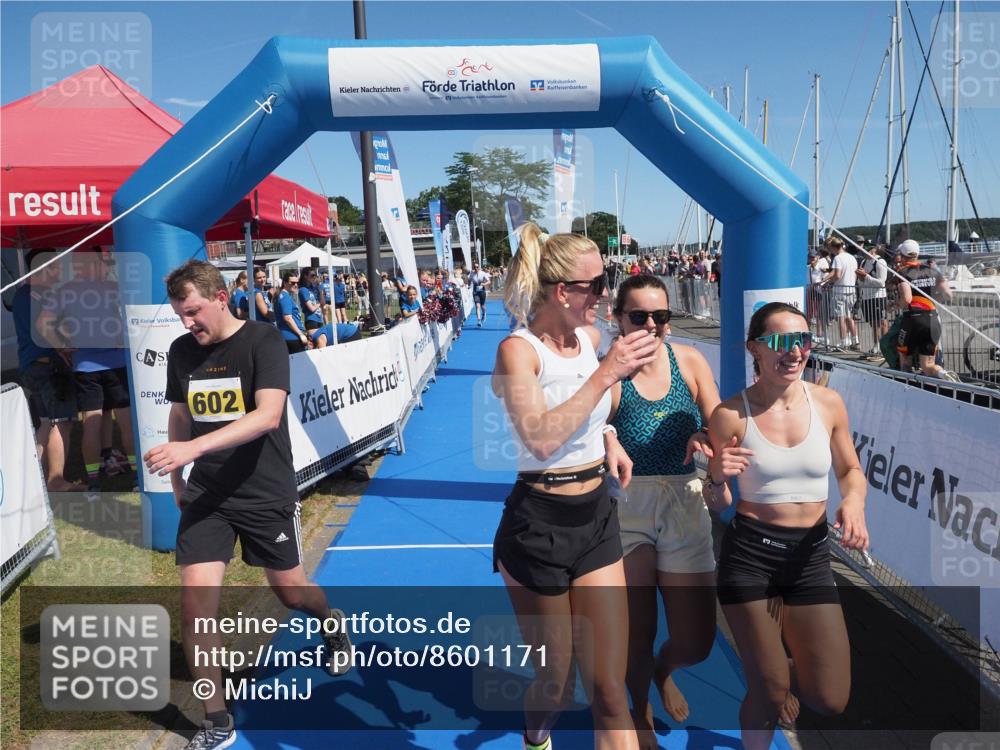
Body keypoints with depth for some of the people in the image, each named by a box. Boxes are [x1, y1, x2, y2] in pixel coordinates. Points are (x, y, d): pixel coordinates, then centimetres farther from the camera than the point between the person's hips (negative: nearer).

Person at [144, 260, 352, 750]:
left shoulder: (262, 340, -14)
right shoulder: (181, 351, 2)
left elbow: (268, 415, -27)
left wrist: (193, 448, -36)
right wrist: (177, 479, 15)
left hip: (266, 494, -3)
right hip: (205, 495, 4)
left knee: (292, 593, 12)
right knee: (195, 603, -7)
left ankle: (332, 624, 50)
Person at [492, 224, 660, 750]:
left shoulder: (590, 338, 4)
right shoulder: (519, 349, -15)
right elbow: (541, 439, -30)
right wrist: (605, 373, -27)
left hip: (597, 518, 5)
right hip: (538, 526, -5)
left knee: (610, 687, 4)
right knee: (556, 682, 13)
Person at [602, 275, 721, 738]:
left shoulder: (690, 361, -3)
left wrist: (704, 438, -22)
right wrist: (606, 441, -39)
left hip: (684, 505, 3)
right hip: (626, 508, -2)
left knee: (695, 644, 7)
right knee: (637, 634, 9)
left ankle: (664, 670, 47)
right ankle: (641, 709, 44)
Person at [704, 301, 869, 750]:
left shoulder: (828, 404, -2)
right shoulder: (730, 415, -9)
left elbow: (850, 470, 15)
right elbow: (717, 506, -1)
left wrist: (854, 500, -7)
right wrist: (717, 478, -23)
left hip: (810, 554, 3)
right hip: (748, 552, -3)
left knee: (830, 702, 5)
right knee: (769, 692, 3)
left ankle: (786, 650, 38)